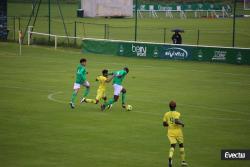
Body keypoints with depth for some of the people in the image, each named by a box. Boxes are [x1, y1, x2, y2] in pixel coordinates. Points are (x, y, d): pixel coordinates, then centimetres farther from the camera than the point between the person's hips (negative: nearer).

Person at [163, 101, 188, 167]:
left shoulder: (166, 114, 3)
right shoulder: (177, 113, -10)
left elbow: (164, 124, 3)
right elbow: (176, 121, -26)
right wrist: (182, 123, -7)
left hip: (170, 131, 3)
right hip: (177, 131, -3)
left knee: (172, 145, -4)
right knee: (181, 145, 16)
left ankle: (170, 157, -35)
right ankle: (183, 161, 21)